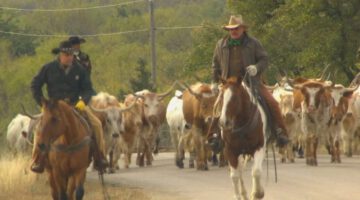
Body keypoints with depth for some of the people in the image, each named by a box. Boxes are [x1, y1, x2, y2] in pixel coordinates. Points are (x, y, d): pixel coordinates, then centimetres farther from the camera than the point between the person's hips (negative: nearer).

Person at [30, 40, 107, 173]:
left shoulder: (79, 70, 1)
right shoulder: (49, 69, -3)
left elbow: (88, 89, 6)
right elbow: (35, 85, 5)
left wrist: (83, 101, -14)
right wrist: (42, 103, -4)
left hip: (76, 105, 2)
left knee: (96, 124, -15)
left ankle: (99, 159, -5)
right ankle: (37, 162, -17)